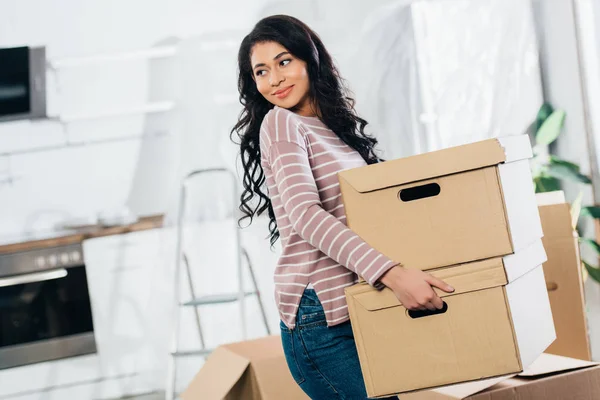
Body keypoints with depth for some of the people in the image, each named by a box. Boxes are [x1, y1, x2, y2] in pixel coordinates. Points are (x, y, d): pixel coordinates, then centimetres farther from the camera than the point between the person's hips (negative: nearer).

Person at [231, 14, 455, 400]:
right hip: (322, 312, -7)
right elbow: (306, 214, -19)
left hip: (359, 306, 7)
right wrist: (391, 273, -29)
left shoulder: (337, 125, 17)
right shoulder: (279, 124, -6)